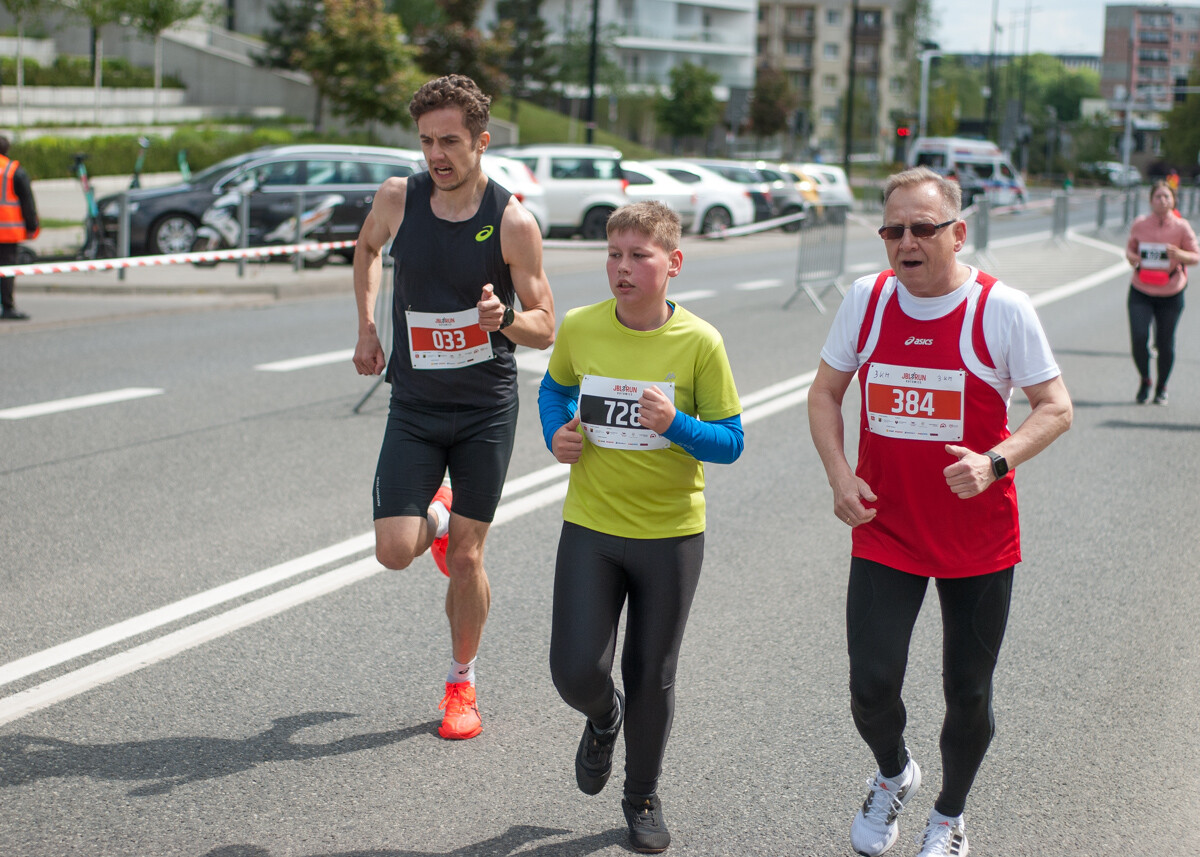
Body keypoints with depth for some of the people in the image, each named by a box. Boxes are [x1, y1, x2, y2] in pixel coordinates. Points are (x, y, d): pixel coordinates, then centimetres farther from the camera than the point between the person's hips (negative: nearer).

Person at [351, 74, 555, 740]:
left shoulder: (513, 222, -13)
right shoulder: (397, 199, -6)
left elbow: (545, 330, -7)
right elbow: (367, 249, 19)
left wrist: (506, 318, -29)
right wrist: (366, 329, 9)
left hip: (487, 409, -2)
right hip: (414, 408, 2)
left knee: (465, 559, 2)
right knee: (395, 553, -9)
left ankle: (462, 682, 25)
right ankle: (435, 518, 28)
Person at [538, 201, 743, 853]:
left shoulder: (699, 342, -13)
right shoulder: (579, 328, -6)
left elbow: (730, 442, -7)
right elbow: (555, 388, 15)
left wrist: (676, 425, -25)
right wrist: (557, 436, -5)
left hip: (671, 534, -1)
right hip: (590, 528, 1)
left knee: (652, 676, 10)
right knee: (576, 670, -6)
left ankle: (643, 797, 33)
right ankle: (604, 719, 32)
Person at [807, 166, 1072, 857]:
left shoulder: (1002, 308, -10)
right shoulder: (867, 300, -1)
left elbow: (1056, 407, -7)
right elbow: (825, 393, 11)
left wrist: (994, 462, -24)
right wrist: (840, 476, -4)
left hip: (980, 541, -2)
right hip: (884, 533, 2)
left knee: (968, 695, 8)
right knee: (871, 688, -6)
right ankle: (894, 774, 29)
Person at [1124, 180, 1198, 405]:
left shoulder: (1182, 227, -6)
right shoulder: (1139, 224, -2)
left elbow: (1196, 257, -2)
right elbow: (1130, 247, 13)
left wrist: (1179, 254, -23)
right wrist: (1131, 257, -10)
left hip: (1171, 294, -1)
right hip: (1141, 291, 1)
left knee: (1165, 344, 3)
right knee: (1138, 338, -13)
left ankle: (1161, 387, 26)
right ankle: (1145, 380, 14)